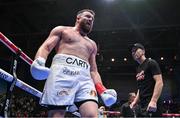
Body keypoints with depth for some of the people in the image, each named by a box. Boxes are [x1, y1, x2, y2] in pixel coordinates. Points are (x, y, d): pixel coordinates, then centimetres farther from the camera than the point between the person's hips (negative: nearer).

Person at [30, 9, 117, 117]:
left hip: (85, 77, 4)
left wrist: (102, 91, 11)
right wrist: (39, 62, -15)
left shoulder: (92, 44, 34)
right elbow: (46, 47, 9)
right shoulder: (62, 30, 24)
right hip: (62, 71, -3)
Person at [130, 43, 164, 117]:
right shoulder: (138, 69, 21)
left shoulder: (151, 63, -4)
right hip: (143, 106, 9)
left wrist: (153, 101, -25)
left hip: (151, 105, -9)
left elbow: (159, 83, -15)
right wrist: (135, 101, 17)